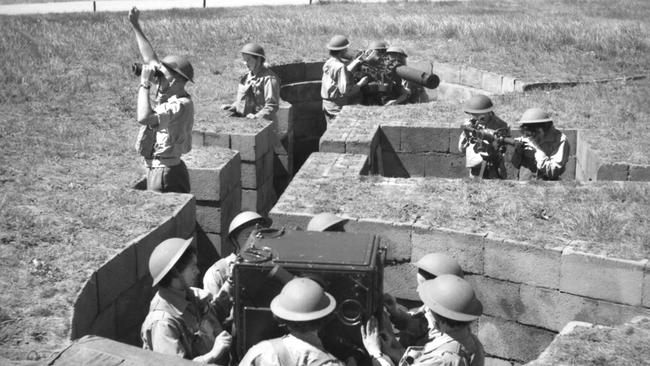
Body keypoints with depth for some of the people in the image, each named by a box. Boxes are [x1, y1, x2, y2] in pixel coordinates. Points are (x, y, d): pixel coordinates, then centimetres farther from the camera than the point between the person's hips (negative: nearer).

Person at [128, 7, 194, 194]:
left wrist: (144, 84, -22)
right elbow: (150, 60, 15)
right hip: (156, 169, 9)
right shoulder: (169, 95, 6)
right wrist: (136, 26, 19)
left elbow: (144, 118, -33)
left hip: (166, 173, -9)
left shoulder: (182, 105, -21)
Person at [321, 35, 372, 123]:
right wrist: (360, 84, -11)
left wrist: (359, 60, 15)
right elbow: (345, 90, -24)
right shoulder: (340, 67, -21)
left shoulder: (329, 62, 4)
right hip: (338, 105, -9)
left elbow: (346, 72, 13)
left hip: (326, 104, 9)